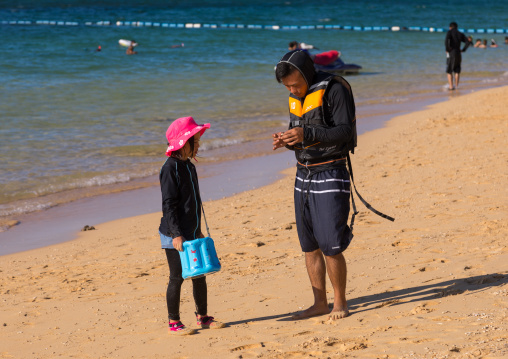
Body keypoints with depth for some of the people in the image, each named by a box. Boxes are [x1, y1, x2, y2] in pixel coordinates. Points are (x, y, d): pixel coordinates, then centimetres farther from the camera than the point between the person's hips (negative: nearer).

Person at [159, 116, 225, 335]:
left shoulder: (189, 167, 13)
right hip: (174, 236, -8)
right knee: (177, 277, -2)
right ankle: (174, 323, 7)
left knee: (199, 275, 12)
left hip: (191, 233, 8)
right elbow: (168, 205, -18)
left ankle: (202, 317, 23)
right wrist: (176, 234, -22)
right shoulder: (170, 168, -14)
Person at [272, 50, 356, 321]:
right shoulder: (296, 97, 11)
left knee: (330, 244, -8)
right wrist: (287, 140, -6)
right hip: (303, 175, 7)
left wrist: (306, 134, -29)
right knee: (309, 245, 8)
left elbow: (345, 131, -19)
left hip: (330, 174, -7)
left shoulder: (334, 90, -12)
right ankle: (320, 303, 16)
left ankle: (340, 303, 7)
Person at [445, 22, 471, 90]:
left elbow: (446, 40, -20)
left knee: (449, 71, 1)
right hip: (458, 53, 5)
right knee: (457, 71, 13)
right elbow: (468, 42, 6)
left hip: (451, 53, -5)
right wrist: (463, 50, 7)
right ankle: (456, 86, 12)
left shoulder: (450, 32, -1)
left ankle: (450, 86, -6)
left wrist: (447, 49, -11)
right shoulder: (460, 34, 13)